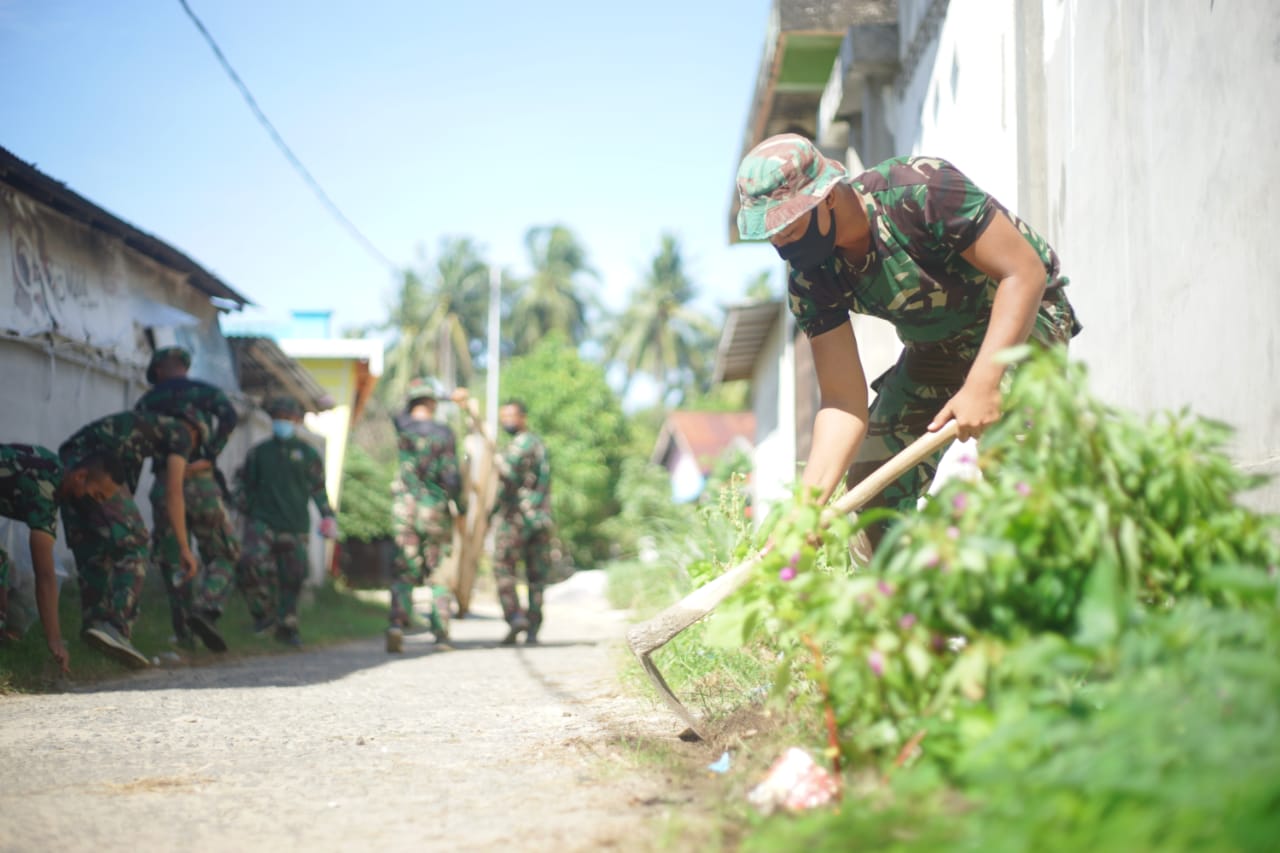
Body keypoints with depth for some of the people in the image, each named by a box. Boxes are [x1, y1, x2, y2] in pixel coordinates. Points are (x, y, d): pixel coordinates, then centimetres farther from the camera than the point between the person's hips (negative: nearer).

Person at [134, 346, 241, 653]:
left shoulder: (146, 402, 14)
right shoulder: (205, 391, 7)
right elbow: (228, 416, -14)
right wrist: (210, 455, -14)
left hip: (164, 485, 2)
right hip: (200, 482, -2)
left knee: (173, 562, 11)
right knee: (222, 555, 7)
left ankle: (184, 632, 6)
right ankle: (205, 610, -17)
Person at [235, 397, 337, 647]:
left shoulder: (307, 454, 9)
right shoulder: (259, 452, 11)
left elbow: (318, 488, 13)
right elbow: (244, 482, 20)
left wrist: (327, 515, 5)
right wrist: (246, 508, 9)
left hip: (294, 526, 0)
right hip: (262, 522, 0)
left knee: (292, 578, 2)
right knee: (250, 561, -23)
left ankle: (287, 627, 18)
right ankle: (263, 612, -5)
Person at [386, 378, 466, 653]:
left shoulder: (398, 427, -1)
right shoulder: (443, 433, -7)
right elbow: (451, 477, -10)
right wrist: (460, 507, 2)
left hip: (403, 508, 1)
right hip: (435, 508, -1)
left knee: (404, 572, 4)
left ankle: (397, 622, -19)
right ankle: (441, 633, 10)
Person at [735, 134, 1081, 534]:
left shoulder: (920, 190, -34)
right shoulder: (810, 279, -16)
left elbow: (1025, 272, -30)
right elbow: (843, 400, -16)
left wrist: (982, 385, -39)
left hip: (1024, 314, -6)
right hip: (934, 347, 6)